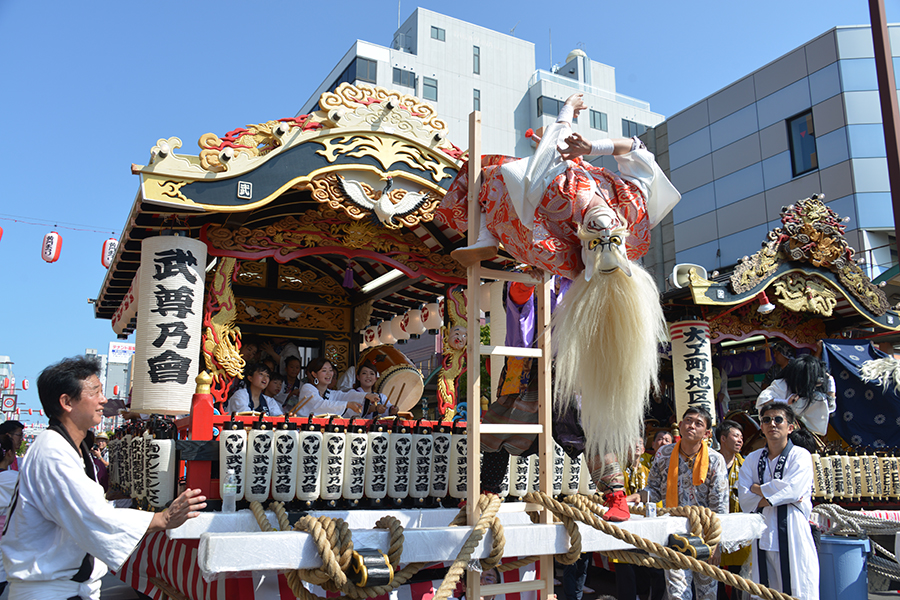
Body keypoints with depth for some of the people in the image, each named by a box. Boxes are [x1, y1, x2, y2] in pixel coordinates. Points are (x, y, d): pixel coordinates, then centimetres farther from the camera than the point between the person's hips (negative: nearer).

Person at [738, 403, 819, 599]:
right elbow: (745, 500, 1)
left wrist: (757, 489, -1)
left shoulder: (801, 456, 1)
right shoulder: (752, 459, 11)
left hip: (792, 536, -3)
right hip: (763, 537, 4)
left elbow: (791, 489, -15)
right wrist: (781, 496, -9)